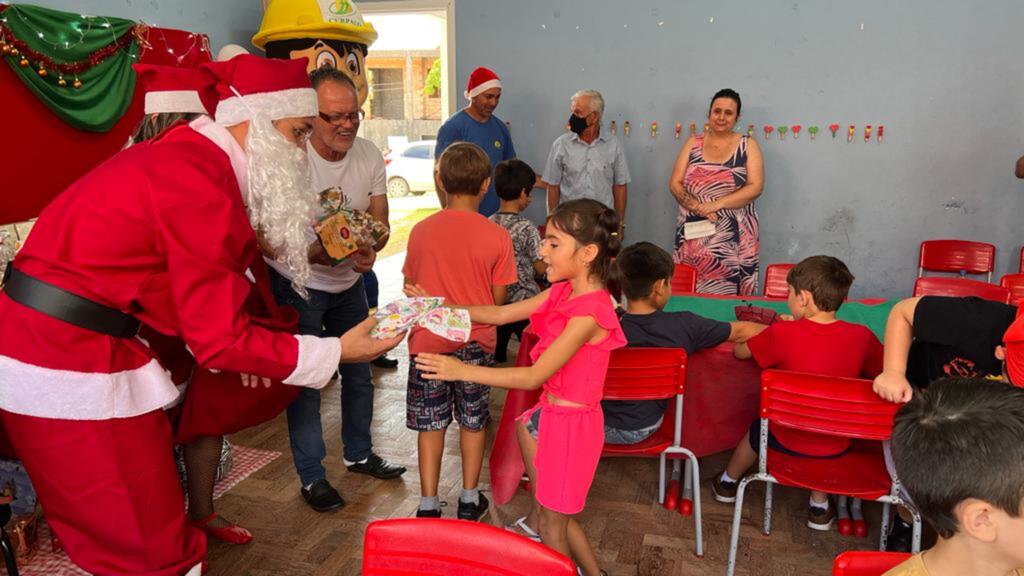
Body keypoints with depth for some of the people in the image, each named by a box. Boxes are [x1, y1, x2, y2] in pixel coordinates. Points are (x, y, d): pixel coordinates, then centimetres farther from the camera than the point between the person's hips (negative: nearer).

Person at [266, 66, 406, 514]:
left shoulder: (369, 155, -9)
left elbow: (380, 222, -6)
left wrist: (369, 250, -29)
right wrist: (318, 254, -41)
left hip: (348, 282, 5)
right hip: (297, 285, -5)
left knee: (359, 371, 15)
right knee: (305, 380, 0)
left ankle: (359, 454, 36)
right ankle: (312, 477, 18)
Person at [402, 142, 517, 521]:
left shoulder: (421, 231, -8)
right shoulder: (497, 237, -12)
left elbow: (410, 288, 1)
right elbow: (498, 299, -5)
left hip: (429, 340, 1)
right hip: (476, 342, 0)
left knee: (431, 423, 12)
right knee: (473, 420, 16)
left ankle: (428, 506, 19)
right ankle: (470, 500, 27)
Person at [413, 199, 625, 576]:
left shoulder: (590, 312, -27)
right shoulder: (564, 291, 0)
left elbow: (533, 377, -28)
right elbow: (500, 314, 7)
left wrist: (461, 370, -29)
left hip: (572, 422, -9)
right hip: (549, 411, 9)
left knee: (552, 525, 11)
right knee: (550, 514, 22)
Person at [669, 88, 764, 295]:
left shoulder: (748, 145, 5)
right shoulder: (693, 143, 10)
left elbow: (755, 187, -5)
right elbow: (675, 183, 4)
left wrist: (717, 204, -16)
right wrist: (696, 206, -13)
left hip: (733, 239, -1)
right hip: (693, 236, 2)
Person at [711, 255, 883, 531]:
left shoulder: (782, 334, -23)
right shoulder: (861, 336, -16)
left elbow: (740, 351, -6)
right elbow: (880, 370, 4)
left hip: (788, 441, -2)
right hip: (836, 448, 2)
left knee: (757, 430, 31)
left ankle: (728, 483, 55)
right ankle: (820, 506, 43)